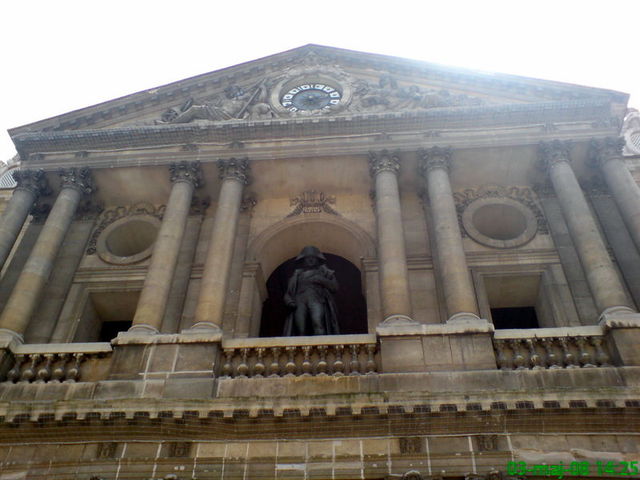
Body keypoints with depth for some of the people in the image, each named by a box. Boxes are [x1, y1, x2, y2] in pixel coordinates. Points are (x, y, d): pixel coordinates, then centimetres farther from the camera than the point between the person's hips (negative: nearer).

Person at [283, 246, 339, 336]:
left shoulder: (323, 270, 27)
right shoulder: (297, 273, 31)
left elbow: (334, 287, 16)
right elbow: (288, 294, 23)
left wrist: (321, 280, 2)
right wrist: (290, 302, 1)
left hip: (316, 299, -1)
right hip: (300, 302, 2)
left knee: (318, 323, -30)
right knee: (300, 330, -21)